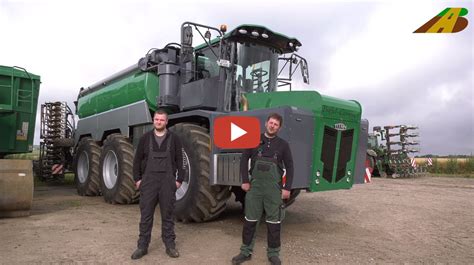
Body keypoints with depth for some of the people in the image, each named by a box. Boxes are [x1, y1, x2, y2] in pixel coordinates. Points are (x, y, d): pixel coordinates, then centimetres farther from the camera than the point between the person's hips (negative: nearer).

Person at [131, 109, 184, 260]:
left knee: (167, 214, 6)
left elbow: (179, 161, 4)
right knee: (146, 215, 5)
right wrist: (137, 179, 2)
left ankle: (170, 245, 16)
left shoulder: (174, 139, 3)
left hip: (168, 182, -1)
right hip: (148, 181, 1)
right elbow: (137, 160, 8)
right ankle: (142, 246, 14)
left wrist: (179, 179, -2)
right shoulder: (145, 138, 6)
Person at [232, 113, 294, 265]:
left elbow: (289, 167, 4)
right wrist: (245, 181, 0)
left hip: (274, 188, -1)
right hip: (255, 186, 1)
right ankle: (246, 251, 21)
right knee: (250, 219, 8)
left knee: (274, 221, 6)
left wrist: (287, 188, -3)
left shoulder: (283, 145, 2)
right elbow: (244, 159, 6)